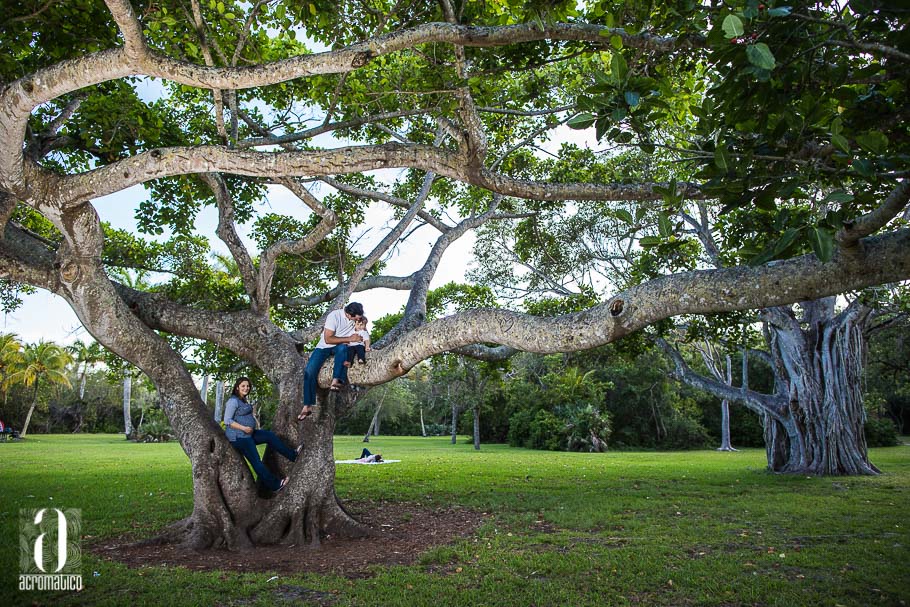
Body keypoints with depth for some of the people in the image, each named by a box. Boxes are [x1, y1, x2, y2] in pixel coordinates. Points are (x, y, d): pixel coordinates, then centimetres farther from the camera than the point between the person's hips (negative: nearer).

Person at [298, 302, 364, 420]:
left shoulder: (357, 317, -10)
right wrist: (349, 339, -27)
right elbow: (328, 339, -25)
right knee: (309, 370, -20)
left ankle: (335, 381, -41)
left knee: (342, 348, -37)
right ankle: (307, 406, -15)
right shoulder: (334, 316, -24)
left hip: (341, 345, 2)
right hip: (325, 346, -2)